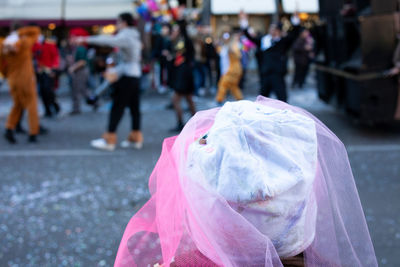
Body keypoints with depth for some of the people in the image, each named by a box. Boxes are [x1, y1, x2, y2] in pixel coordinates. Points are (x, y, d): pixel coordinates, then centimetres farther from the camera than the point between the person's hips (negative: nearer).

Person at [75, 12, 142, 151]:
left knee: (117, 107, -7)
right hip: (136, 74, 9)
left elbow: (107, 41, -25)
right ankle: (136, 139, 13)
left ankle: (109, 140, -5)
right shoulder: (134, 36, 15)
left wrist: (86, 39, -27)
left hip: (126, 77, -9)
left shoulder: (125, 36, -14)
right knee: (134, 107, 10)